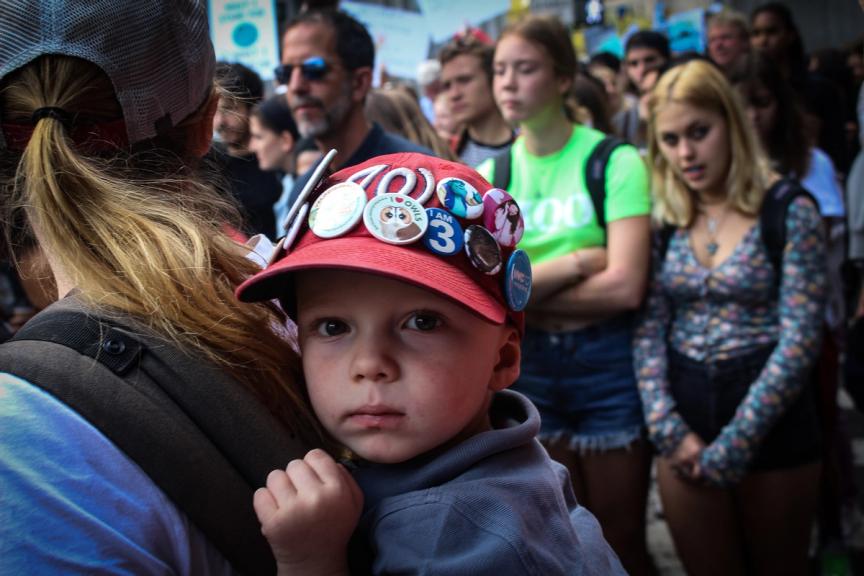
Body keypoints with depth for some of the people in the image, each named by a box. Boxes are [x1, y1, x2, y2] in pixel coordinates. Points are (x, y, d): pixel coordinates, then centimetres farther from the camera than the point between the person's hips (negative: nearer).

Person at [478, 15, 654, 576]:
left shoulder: (615, 162, -10)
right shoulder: (489, 176, 3)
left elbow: (625, 287, -19)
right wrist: (573, 263, -16)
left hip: (607, 360, -4)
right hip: (527, 364, 4)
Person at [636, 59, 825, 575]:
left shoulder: (789, 211, -7)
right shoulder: (663, 221, 4)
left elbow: (800, 339, -13)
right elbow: (648, 329, 0)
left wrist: (734, 442, -15)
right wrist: (667, 427, -11)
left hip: (768, 416, -3)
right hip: (685, 417, 3)